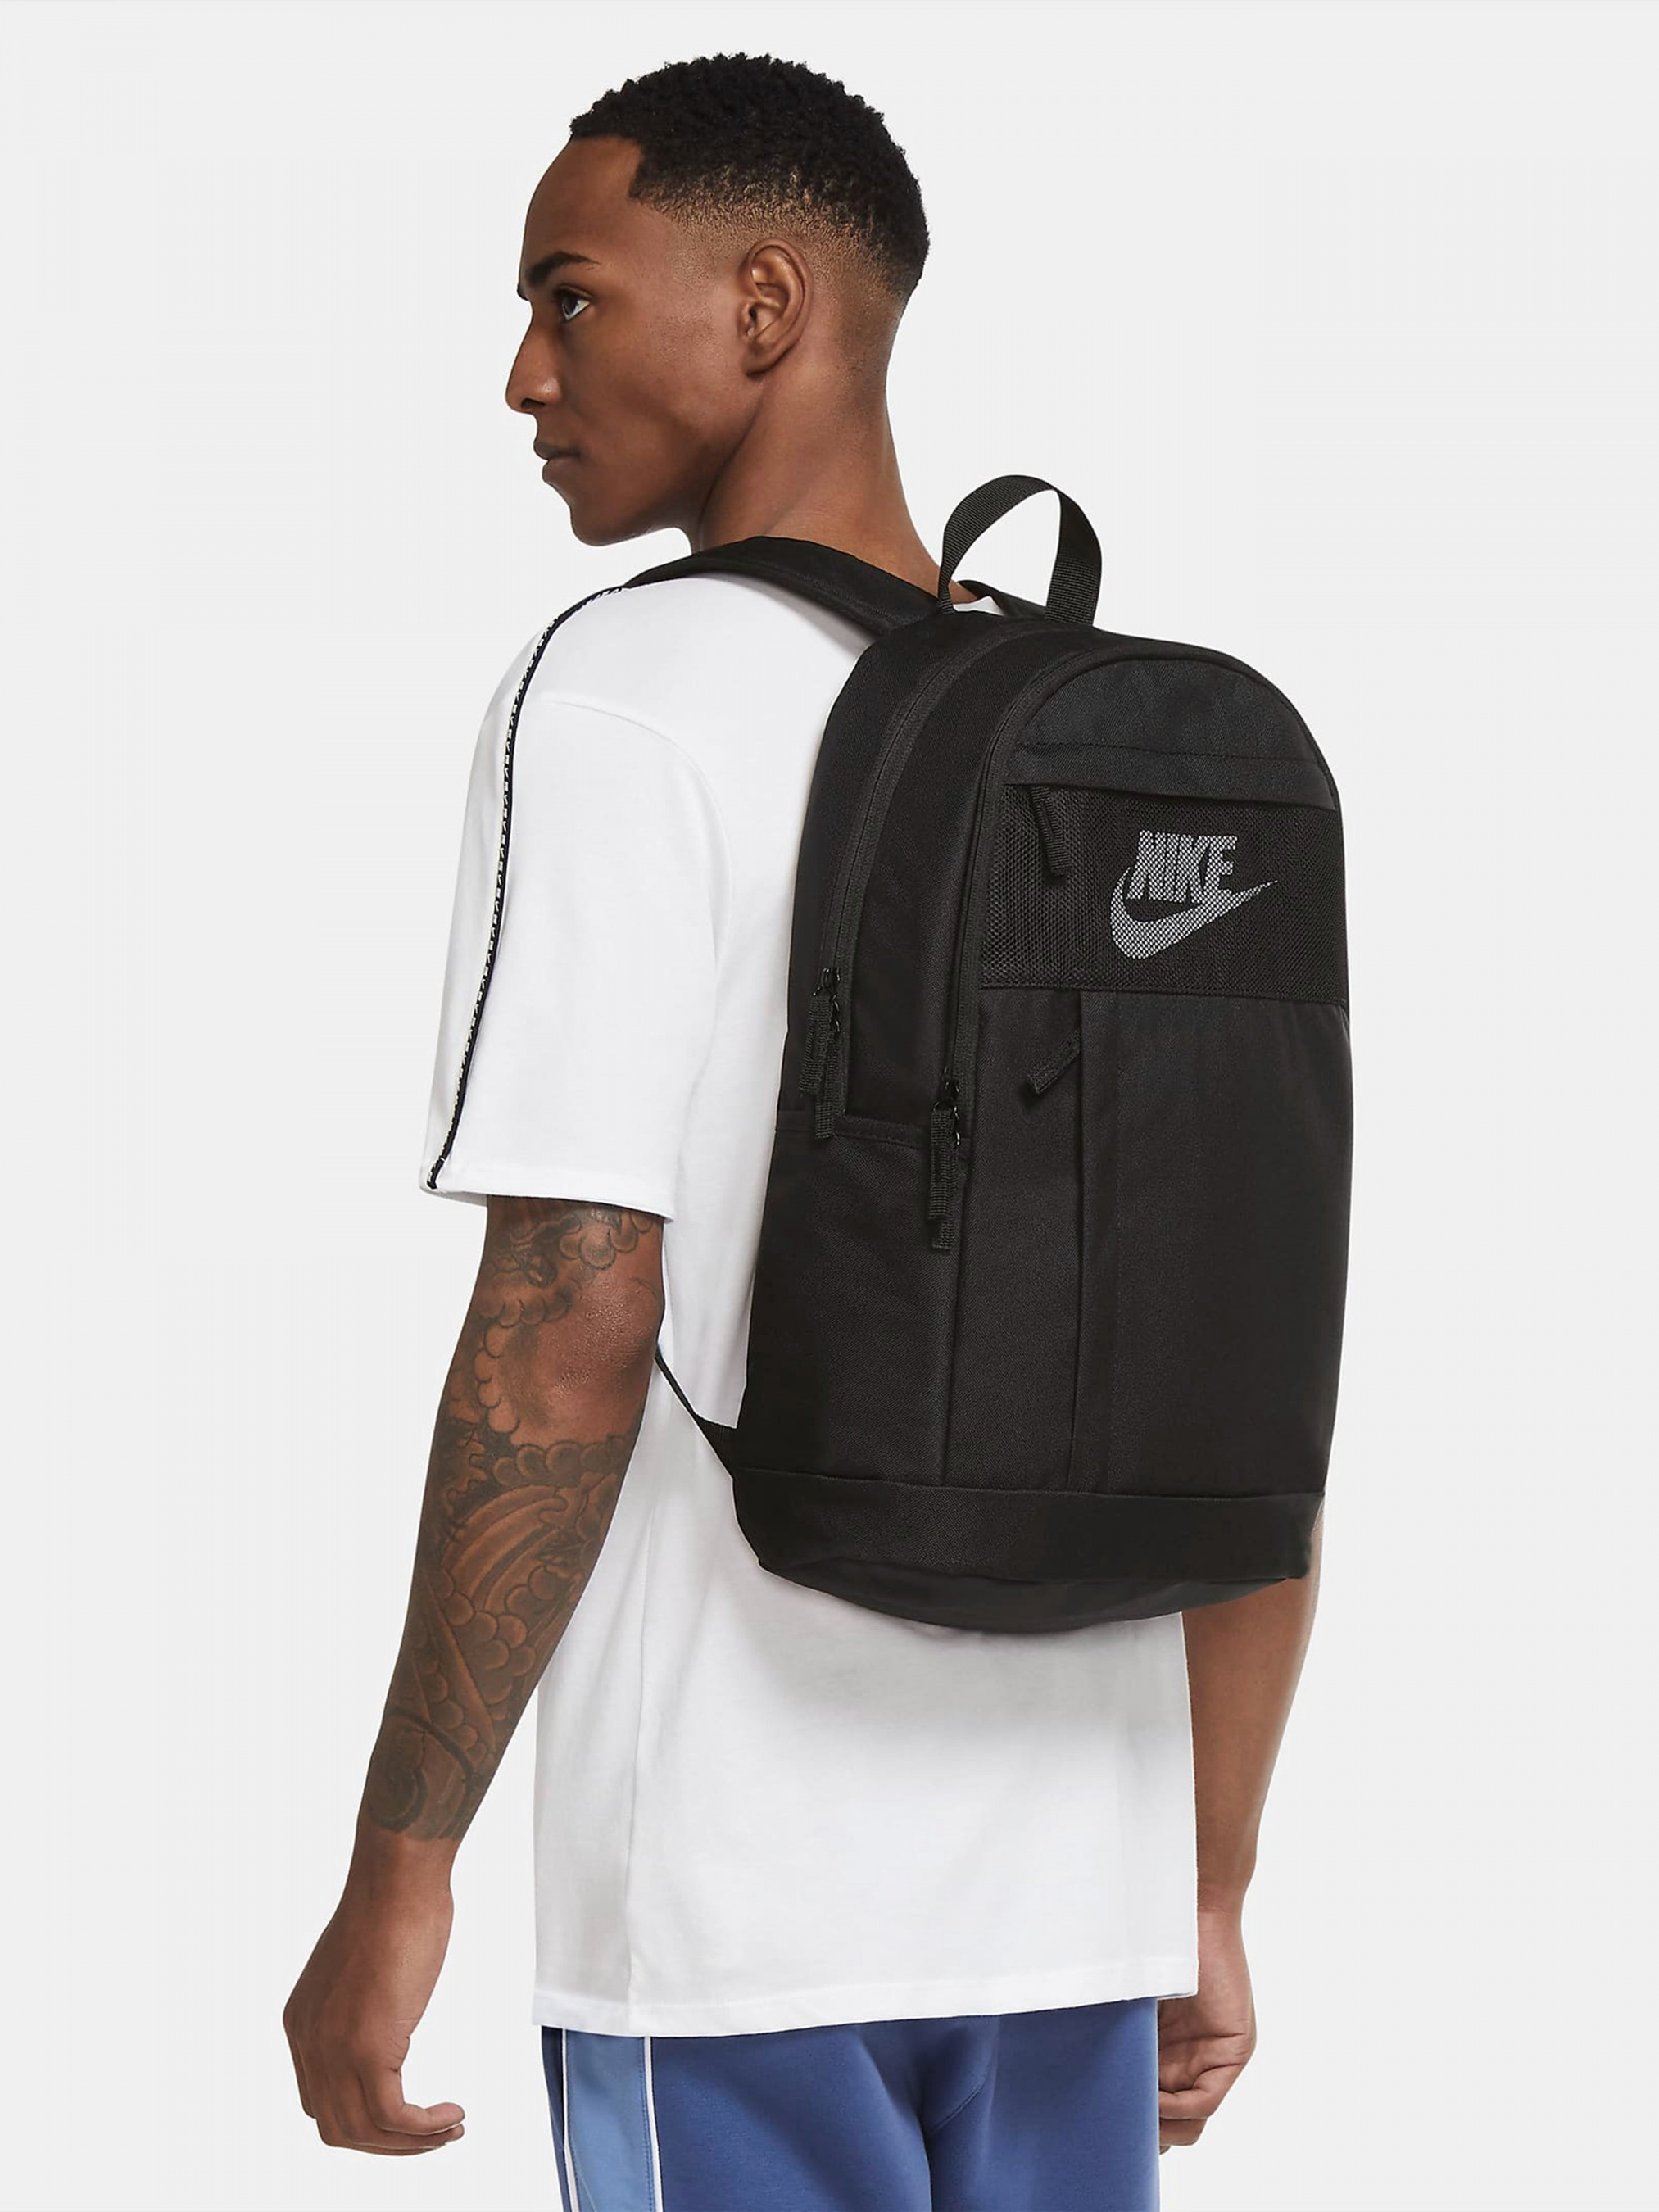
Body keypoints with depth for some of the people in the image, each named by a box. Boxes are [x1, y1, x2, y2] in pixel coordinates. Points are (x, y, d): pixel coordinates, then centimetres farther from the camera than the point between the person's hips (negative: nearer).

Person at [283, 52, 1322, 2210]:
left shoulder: (630, 696, -9)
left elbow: (569, 1334, -16)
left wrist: (398, 1867, -10)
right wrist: (1209, 1894, 18)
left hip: (734, 1916, -6)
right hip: (1079, 1908, 6)